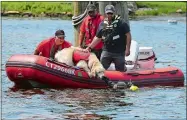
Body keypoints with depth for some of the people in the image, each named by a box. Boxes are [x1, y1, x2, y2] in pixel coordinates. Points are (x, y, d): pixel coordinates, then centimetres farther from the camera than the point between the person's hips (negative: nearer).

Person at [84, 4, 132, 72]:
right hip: (106, 51, 4)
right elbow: (98, 38, 17)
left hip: (119, 52, -4)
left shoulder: (121, 23, -5)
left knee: (120, 70, 3)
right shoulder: (102, 24, 10)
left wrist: (127, 49, -11)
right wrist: (89, 47, 13)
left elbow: (128, 35, -6)